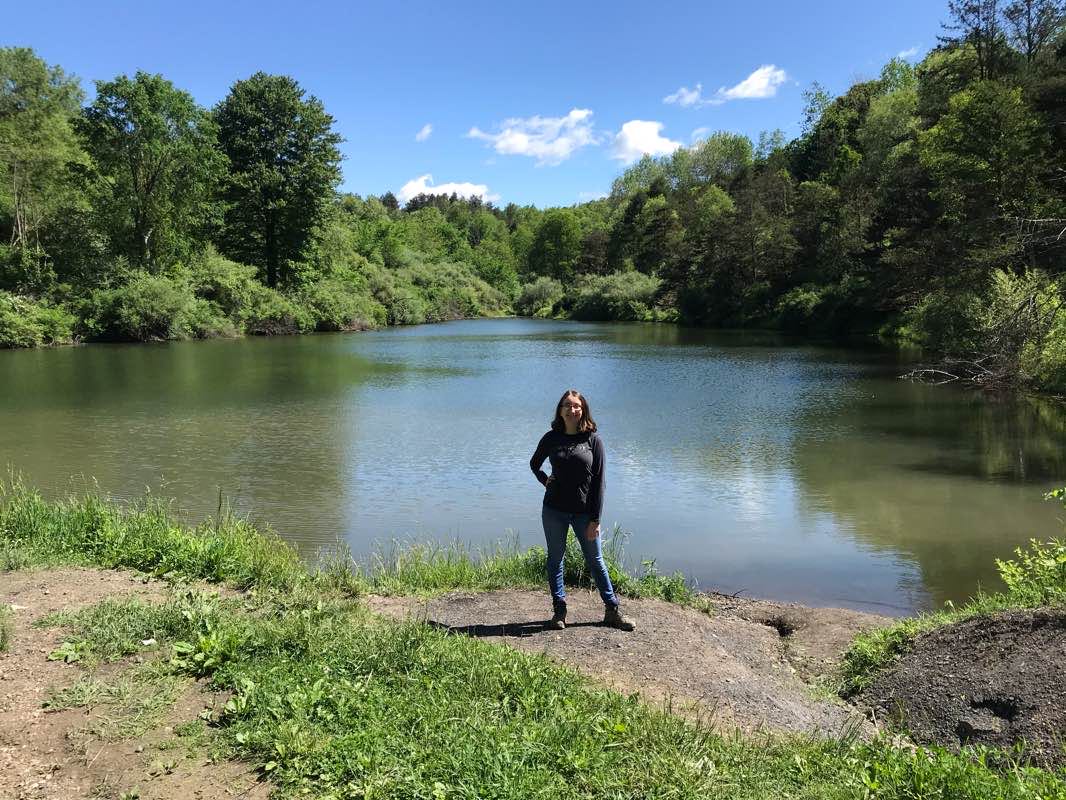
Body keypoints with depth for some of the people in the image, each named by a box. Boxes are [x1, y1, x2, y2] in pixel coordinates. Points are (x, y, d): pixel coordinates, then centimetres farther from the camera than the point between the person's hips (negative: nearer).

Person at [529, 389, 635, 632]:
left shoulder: (593, 439, -5)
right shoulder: (551, 438, 0)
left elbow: (598, 481, -5)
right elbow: (534, 464, 19)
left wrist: (595, 519, -9)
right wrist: (545, 480, -1)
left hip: (584, 512, -1)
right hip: (554, 510, 1)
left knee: (595, 561, 9)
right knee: (555, 559, 10)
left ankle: (612, 610, 20)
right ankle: (559, 610, 22)